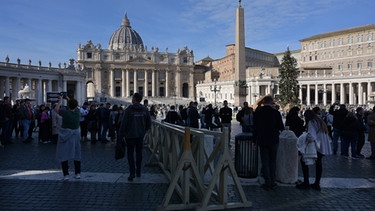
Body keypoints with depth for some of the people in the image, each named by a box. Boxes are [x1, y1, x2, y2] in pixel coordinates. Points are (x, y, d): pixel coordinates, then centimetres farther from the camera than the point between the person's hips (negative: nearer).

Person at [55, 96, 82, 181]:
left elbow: (56, 109, 0)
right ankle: (78, 173, 18)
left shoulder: (65, 112, -17)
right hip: (76, 135, 4)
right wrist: (68, 99, 24)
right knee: (77, 155, 14)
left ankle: (66, 175, 1)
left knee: (64, 155, 4)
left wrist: (60, 100, 9)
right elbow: (75, 106, 18)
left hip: (65, 136, -4)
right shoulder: (78, 112, -6)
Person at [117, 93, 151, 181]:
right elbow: (149, 123, 5)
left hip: (130, 135, -4)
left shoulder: (128, 110, -12)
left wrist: (120, 136, -8)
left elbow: (123, 124, -13)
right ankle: (138, 172, 21)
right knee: (139, 152, 14)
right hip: (140, 135, 4)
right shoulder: (145, 110, 0)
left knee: (130, 153, 3)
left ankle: (132, 173, -7)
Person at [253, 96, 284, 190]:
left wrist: (255, 140, 10)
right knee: (272, 161, 12)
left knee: (265, 161, 8)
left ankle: (267, 182, 9)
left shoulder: (257, 112, -4)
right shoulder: (275, 112, -11)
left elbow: (255, 127, 1)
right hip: (273, 140, -1)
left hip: (262, 140, 1)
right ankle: (272, 182, 14)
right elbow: (281, 127, -7)